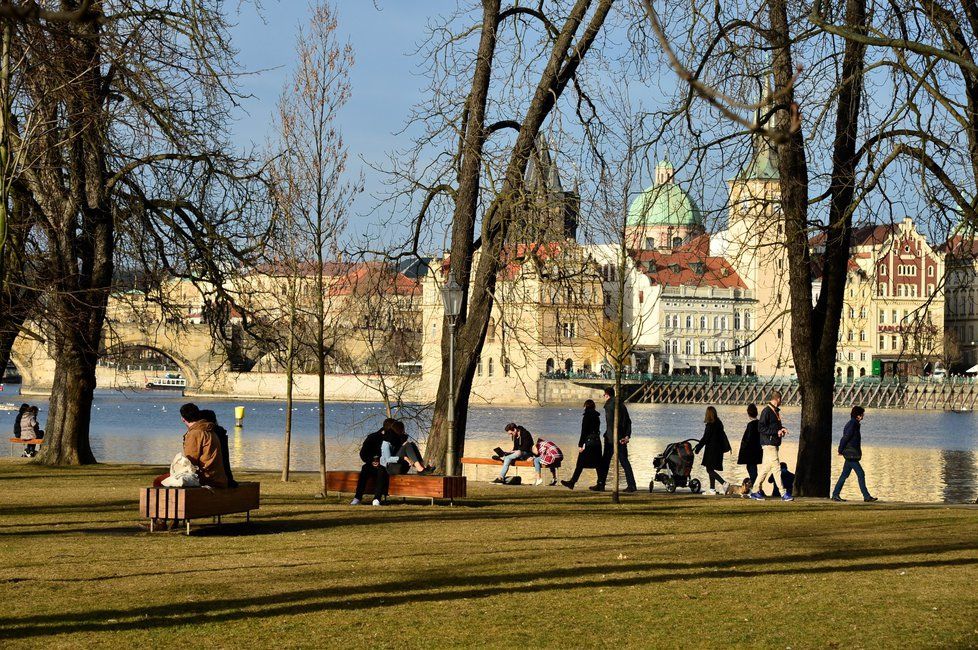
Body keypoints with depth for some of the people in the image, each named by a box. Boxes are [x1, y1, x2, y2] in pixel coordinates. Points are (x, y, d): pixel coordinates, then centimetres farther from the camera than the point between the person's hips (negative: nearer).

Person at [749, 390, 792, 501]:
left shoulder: (775, 411, 17)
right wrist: (776, 432, -19)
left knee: (765, 469, 11)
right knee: (776, 467, -9)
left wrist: (781, 429, 7)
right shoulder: (766, 411, -12)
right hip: (769, 444, -10)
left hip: (775, 444, 10)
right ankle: (783, 494, -9)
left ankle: (755, 492, 16)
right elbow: (761, 428, -17)